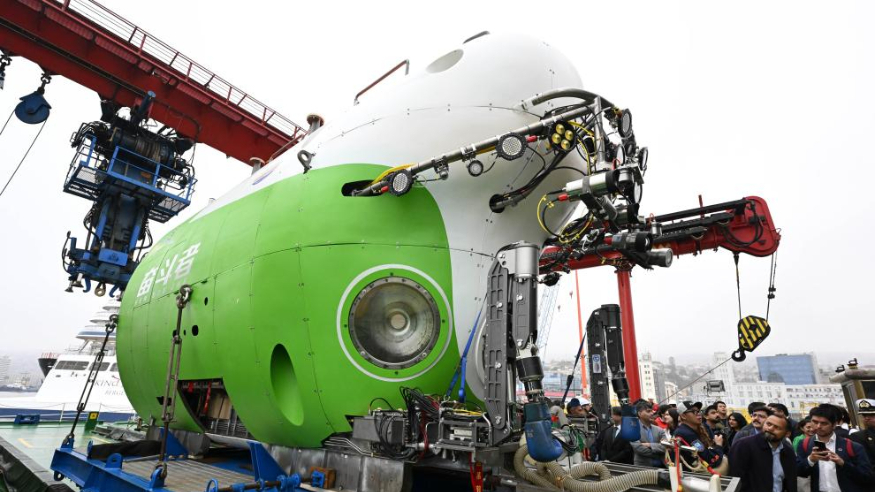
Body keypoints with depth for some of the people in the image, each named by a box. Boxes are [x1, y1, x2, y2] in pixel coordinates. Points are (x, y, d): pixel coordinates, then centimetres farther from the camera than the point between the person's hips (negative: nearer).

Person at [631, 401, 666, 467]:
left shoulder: (659, 430, 9)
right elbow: (639, 449, -16)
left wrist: (650, 445, -16)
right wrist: (659, 454, -9)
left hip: (660, 466, 4)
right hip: (642, 467, -4)